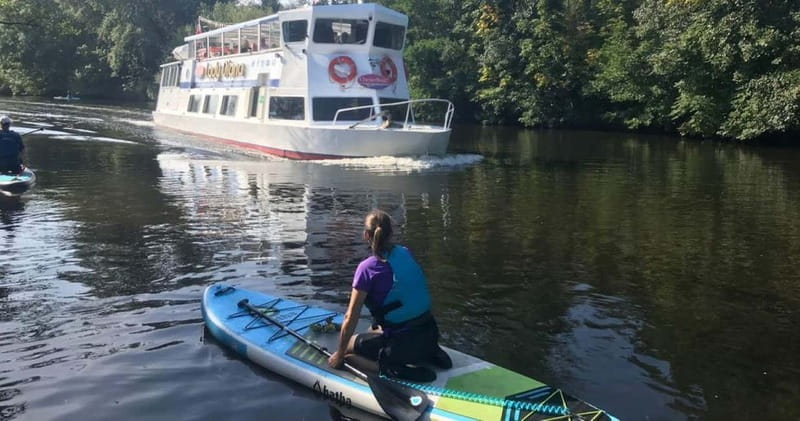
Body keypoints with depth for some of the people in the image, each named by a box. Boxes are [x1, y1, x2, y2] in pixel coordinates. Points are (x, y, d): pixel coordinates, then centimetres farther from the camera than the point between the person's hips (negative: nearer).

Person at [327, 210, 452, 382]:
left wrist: (339, 354, 5)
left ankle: (391, 368, -7)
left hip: (402, 341, -6)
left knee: (348, 348, 15)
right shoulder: (405, 253, 5)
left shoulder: (367, 267, -13)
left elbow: (351, 317, -9)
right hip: (430, 335, 6)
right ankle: (428, 355, 14)